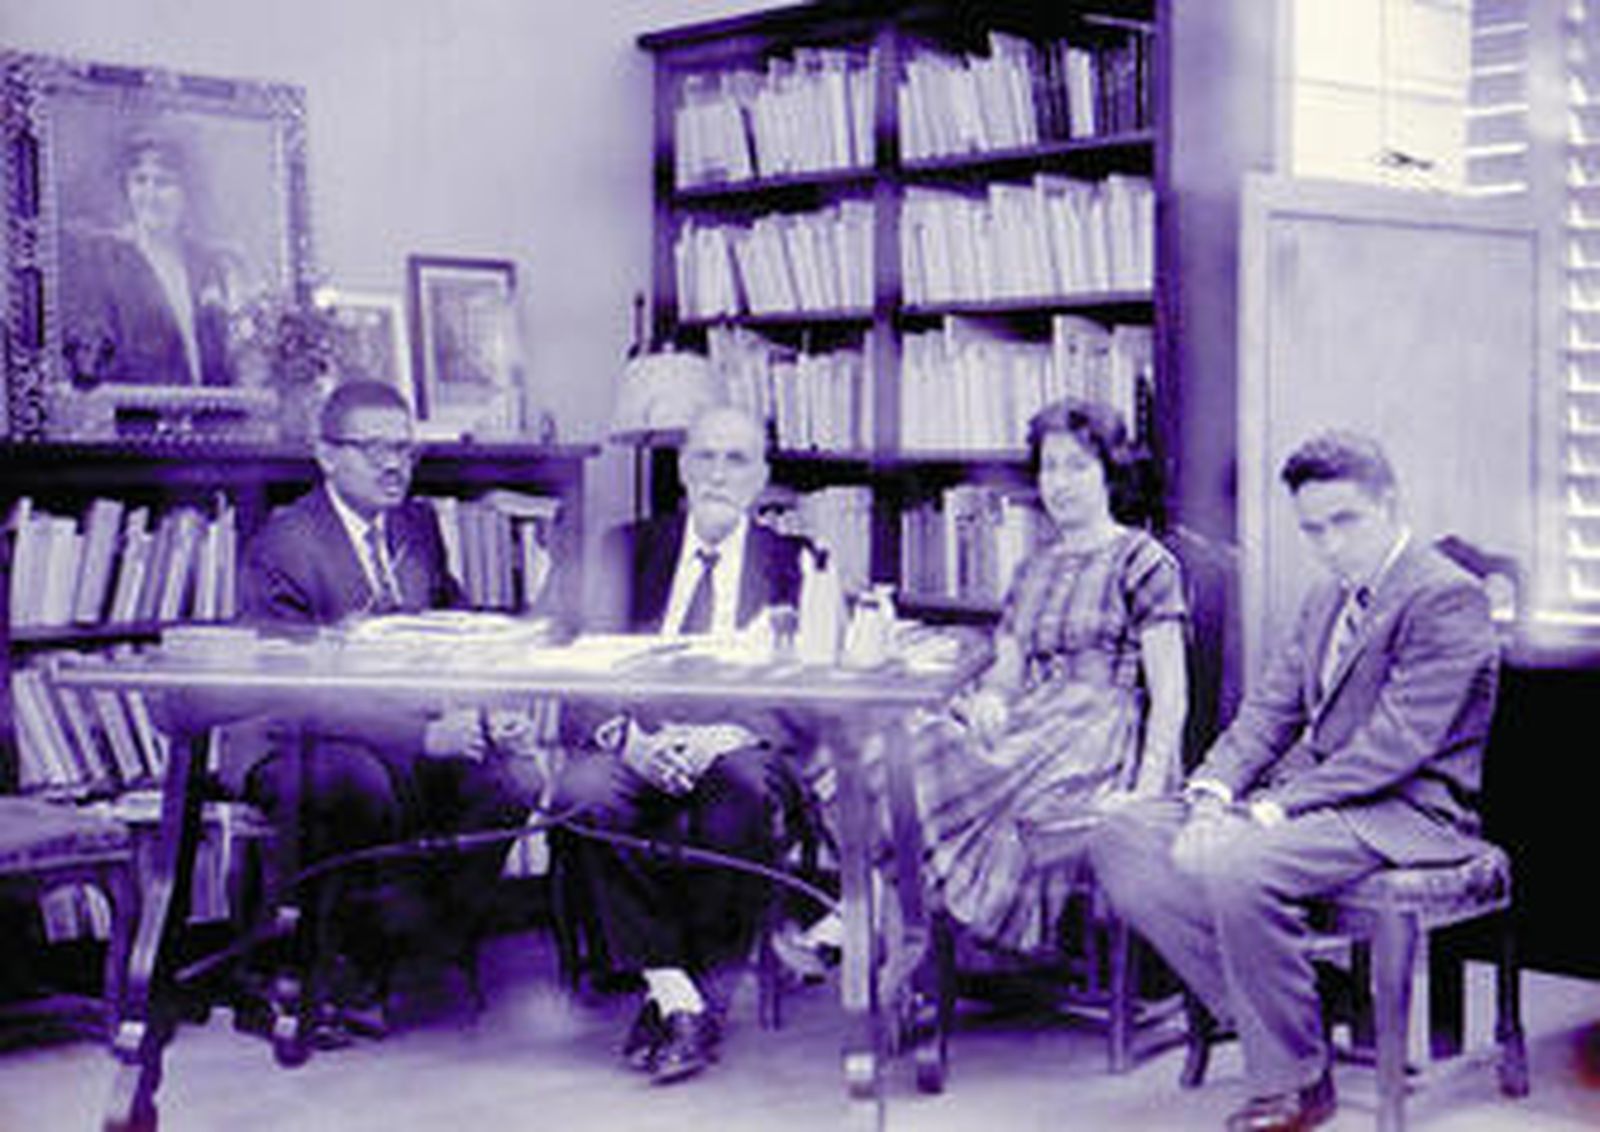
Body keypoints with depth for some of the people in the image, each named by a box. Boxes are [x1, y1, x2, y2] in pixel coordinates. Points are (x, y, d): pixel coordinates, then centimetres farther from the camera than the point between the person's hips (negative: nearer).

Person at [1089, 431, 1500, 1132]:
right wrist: (1213, 792, -8)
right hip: (1305, 788, 9)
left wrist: (1273, 810, -23)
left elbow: (1396, 745, -20)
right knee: (1122, 841, -6)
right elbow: (1269, 709, 12)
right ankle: (1259, 1014, -3)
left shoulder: (1447, 597, -11)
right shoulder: (1327, 599, 18)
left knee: (1233, 867, -34)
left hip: (1402, 808, -9)